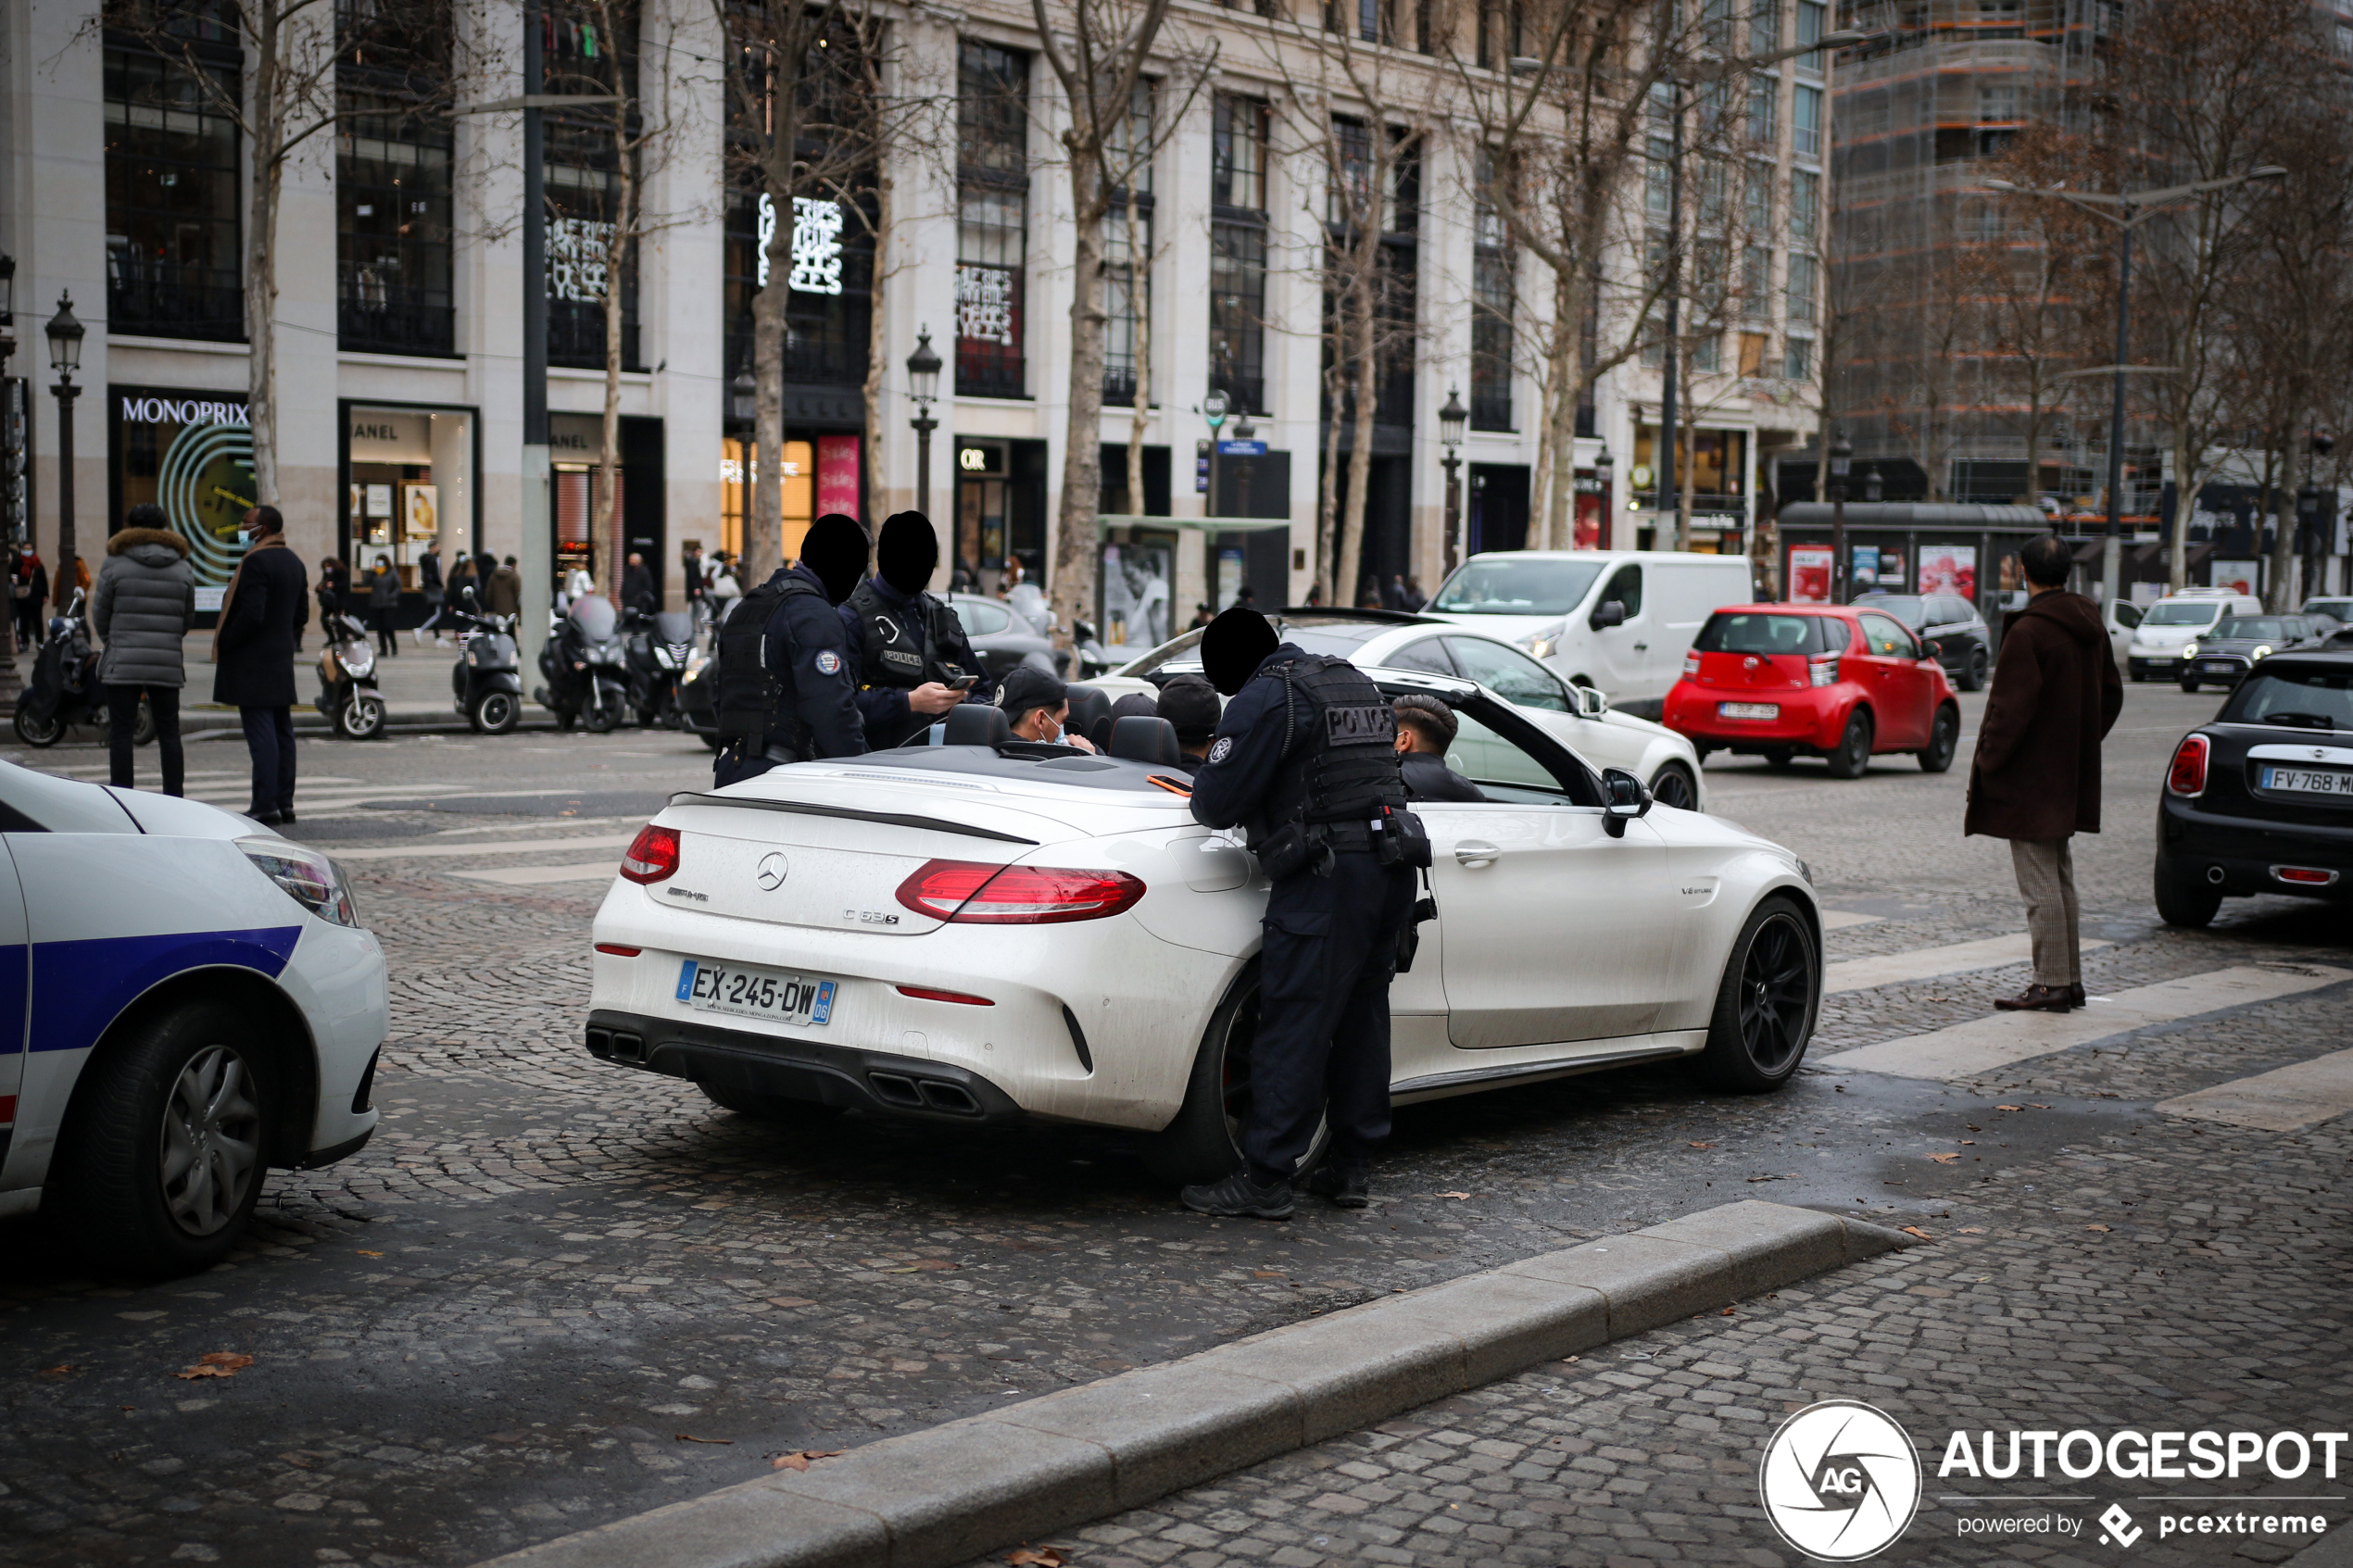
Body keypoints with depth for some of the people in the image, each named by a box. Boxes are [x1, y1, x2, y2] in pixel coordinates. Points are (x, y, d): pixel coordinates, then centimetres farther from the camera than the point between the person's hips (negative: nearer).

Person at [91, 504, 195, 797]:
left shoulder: (115, 565, -2)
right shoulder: (183, 569, 7)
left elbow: (100, 617, 3)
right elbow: (188, 619, 10)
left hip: (122, 663, -3)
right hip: (168, 663, 3)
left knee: (121, 732, 1)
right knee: (169, 733, 8)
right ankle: (174, 799, 9)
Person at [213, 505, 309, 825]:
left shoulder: (256, 561, -15)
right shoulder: (294, 562, 14)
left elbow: (250, 615, -21)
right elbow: (301, 615, 18)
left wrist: (223, 643, -10)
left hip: (251, 663, -9)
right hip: (282, 660, 9)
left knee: (260, 733, -9)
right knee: (282, 731, 11)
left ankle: (265, 806, -11)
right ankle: (284, 802, 14)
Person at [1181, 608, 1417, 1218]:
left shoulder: (1267, 698, -6)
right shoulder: (1359, 684, 19)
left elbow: (1216, 803, -10)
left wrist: (1204, 795, 13)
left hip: (1329, 876, -8)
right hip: (1393, 867, 8)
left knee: (1294, 1026, -6)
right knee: (1361, 1020, 14)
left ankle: (1264, 1179, -4)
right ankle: (1353, 1167, 20)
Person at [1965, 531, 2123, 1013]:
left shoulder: (2027, 632, -19)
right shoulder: (2091, 625, 8)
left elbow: (2012, 708, -21)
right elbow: (2111, 695, 16)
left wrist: (1988, 760, -10)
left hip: (2029, 783, -9)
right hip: (2070, 776, 9)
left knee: (2040, 884, -3)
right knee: (2060, 879, 16)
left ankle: (2052, 984, 0)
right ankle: (2069, 978, 21)